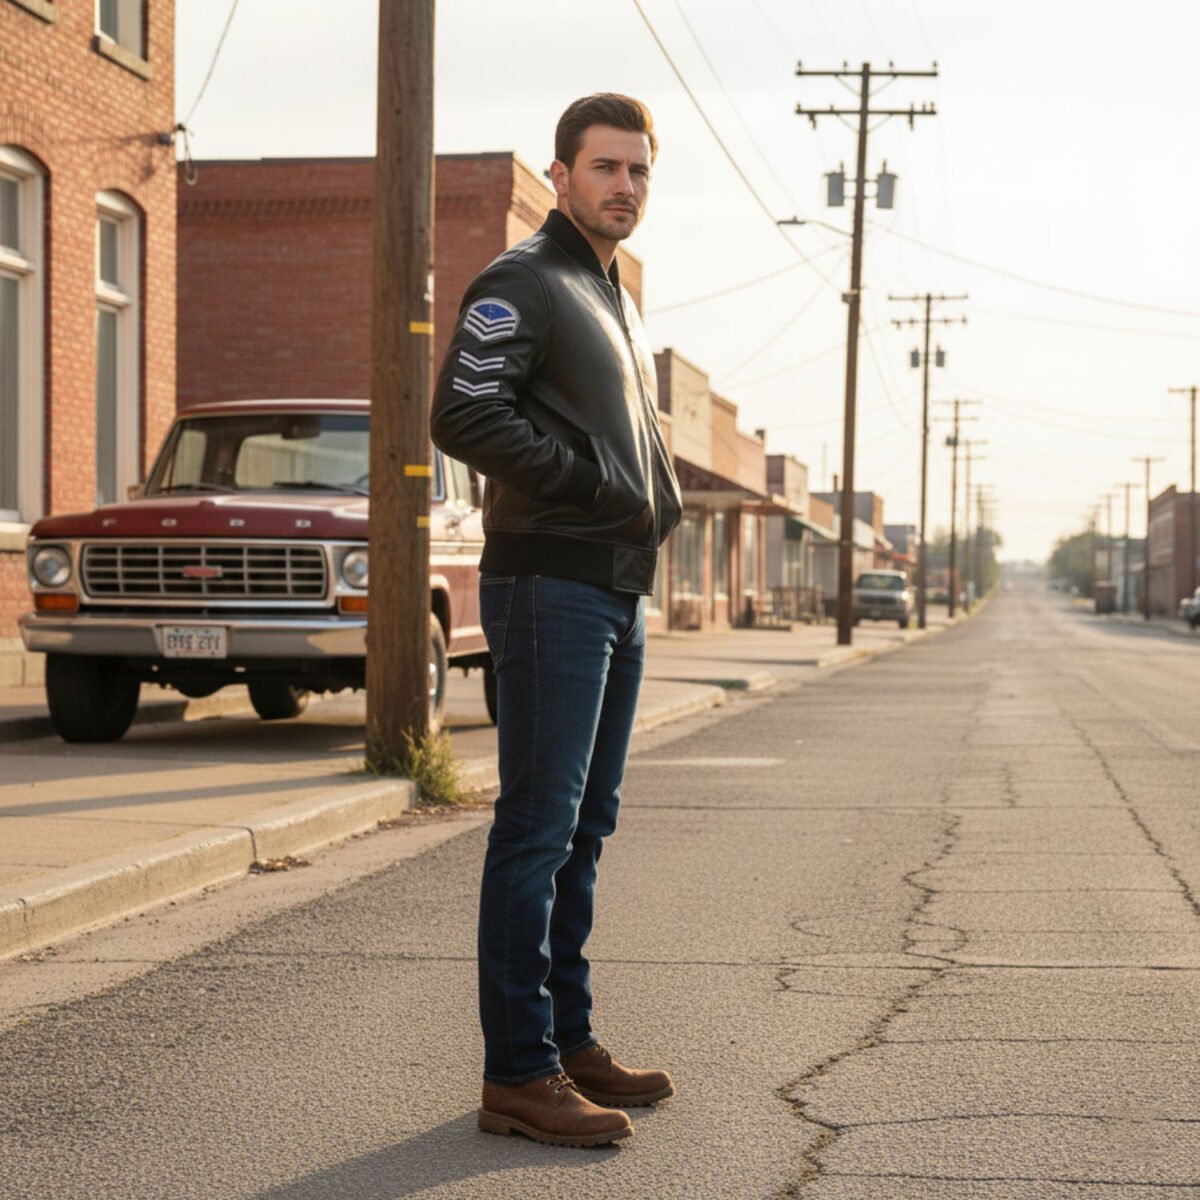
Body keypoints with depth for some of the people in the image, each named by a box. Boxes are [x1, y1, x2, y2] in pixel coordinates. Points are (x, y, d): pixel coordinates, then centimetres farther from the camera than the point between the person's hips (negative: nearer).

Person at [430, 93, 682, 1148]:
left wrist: (659, 501, 11)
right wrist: (594, 485, -17)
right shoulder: (521, 285, -7)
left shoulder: (618, 305, 22)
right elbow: (464, 416, -20)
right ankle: (519, 1072, -6)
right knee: (538, 826, -9)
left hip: (618, 594, 10)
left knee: (584, 826, 13)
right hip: (551, 586, -9)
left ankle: (569, 1039, 21)